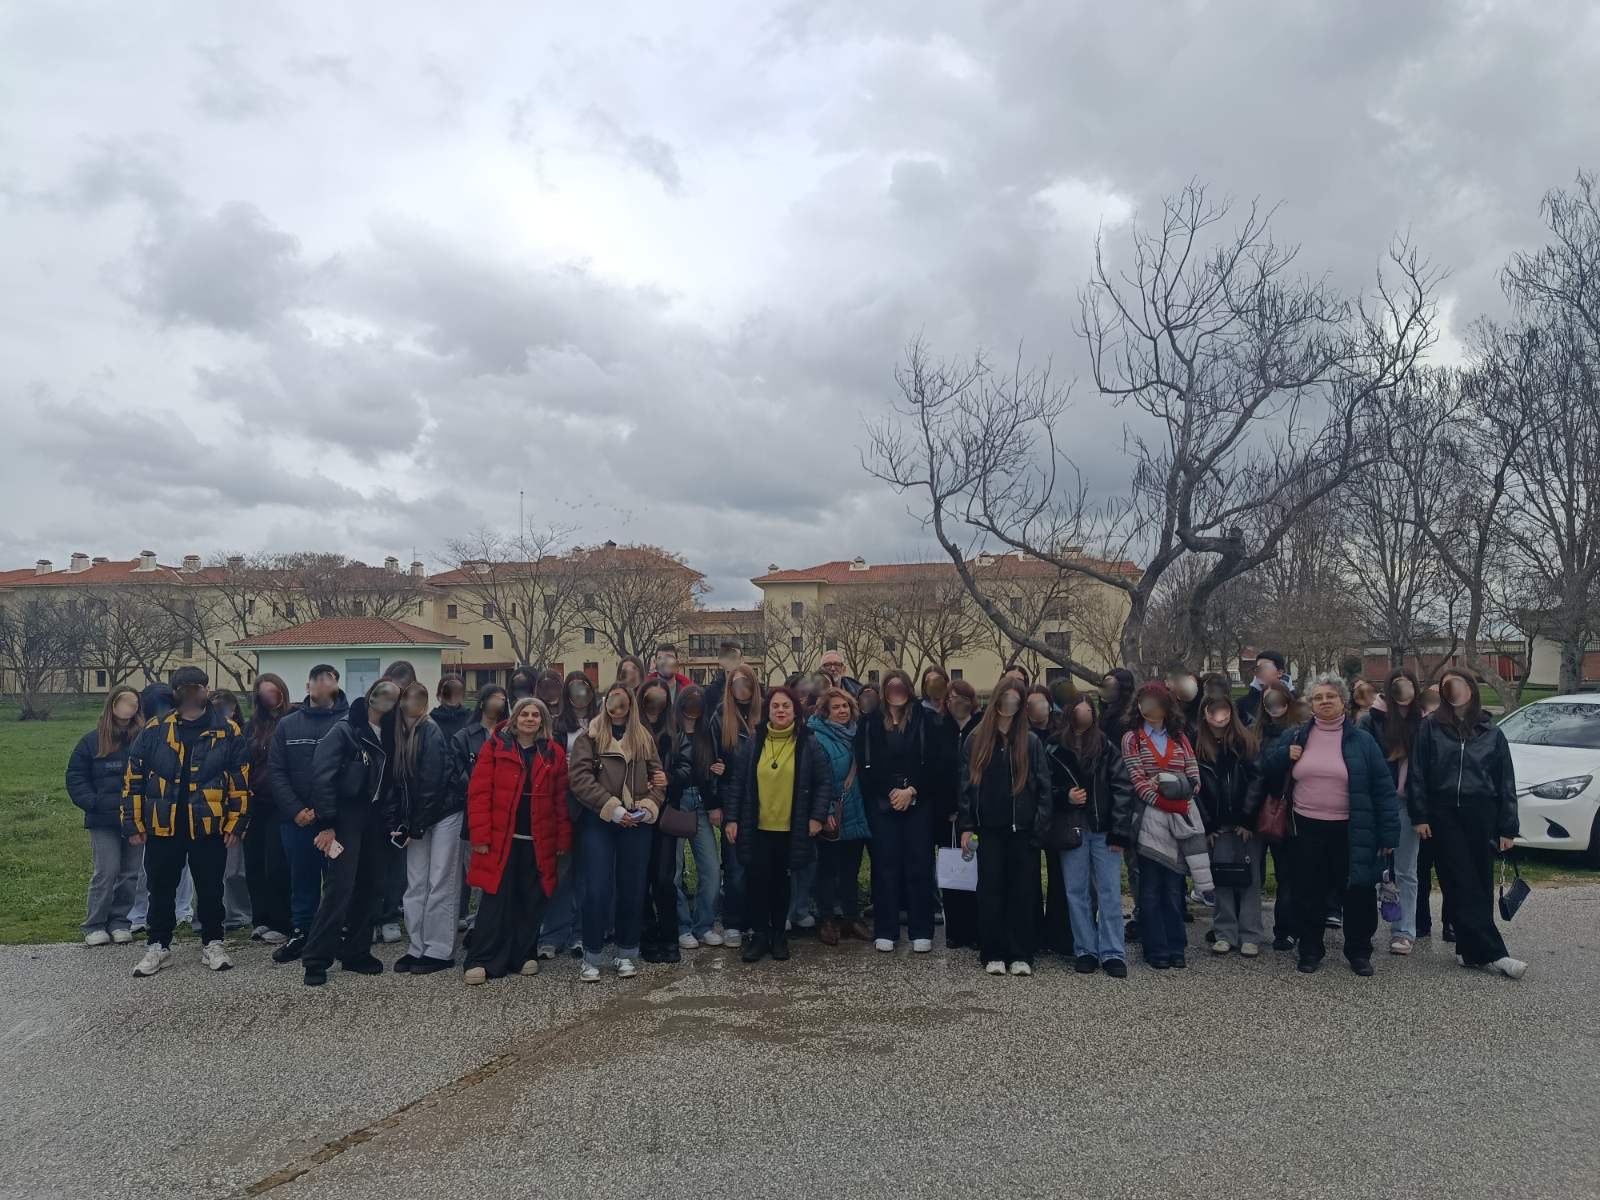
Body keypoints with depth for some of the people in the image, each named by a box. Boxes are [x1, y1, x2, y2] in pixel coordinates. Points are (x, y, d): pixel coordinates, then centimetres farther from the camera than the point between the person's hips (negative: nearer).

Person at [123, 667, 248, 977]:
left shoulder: (228, 731, -2)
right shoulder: (154, 731, 1)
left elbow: (241, 782, -1)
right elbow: (133, 780, 4)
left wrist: (235, 823, -4)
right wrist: (134, 823, 1)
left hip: (209, 827, -1)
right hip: (162, 827, 1)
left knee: (210, 889, 9)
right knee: (161, 888, 12)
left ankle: (212, 944, 24)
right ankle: (158, 946, 27)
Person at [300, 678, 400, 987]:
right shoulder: (344, 730, -9)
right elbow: (322, 775, -14)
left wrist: (390, 821, 5)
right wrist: (326, 823, -17)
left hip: (374, 820, 6)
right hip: (346, 818, -6)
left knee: (371, 888, 8)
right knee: (340, 888, -9)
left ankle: (355, 952, 20)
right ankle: (316, 960, 0)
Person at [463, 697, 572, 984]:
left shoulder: (554, 753, 7)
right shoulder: (494, 746, 0)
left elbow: (561, 799, 7)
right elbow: (479, 792, -5)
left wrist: (563, 840, 3)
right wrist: (480, 835, -11)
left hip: (539, 841, 3)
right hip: (501, 839, -2)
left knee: (531, 900, 9)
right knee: (496, 899, -1)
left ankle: (525, 955, 22)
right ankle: (481, 961, 7)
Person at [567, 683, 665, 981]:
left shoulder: (645, 739, 12)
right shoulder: (589, 737, 1)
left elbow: (658, 778, 9)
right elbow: (580, 779, -9)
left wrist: (648, 807, -9)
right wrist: (612, 808, -16)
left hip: (637, 824, 3)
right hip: (598, 822, -3)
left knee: (633, 888, 7)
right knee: (597, 889, -5)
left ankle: (626, 953, 21)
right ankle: (591, 957, 9)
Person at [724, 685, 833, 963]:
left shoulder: (808, 744, -3)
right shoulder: (754, 743, 1)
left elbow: (825, 782, -1)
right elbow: (737, 782, 2)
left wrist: (817, 816, -8)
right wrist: (731, 818, -2)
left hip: (790, 829, 0)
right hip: (757, 828, 1)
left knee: (781, 881, 11)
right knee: (756, 880, -2)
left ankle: (779, 934, 25)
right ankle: (759, 934, 13)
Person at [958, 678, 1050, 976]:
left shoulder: (1031, 741, 5)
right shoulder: (976, 740, 5)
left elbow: (1043, 785, 3)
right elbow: (966, 783, 4)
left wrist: (1043, 825, -5)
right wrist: (966, 826, -1)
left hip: (1023, 829, 0)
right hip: (989, 828, 0)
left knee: (1023, 892, 3)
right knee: (991, 890, 3)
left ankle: (1020, 955, 10)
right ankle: (993, 954, 11)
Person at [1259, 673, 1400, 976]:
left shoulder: (1361, 741, -1)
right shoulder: (1296, 737, 6)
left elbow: (1383, 788, -3)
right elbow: (1267, 772, 13)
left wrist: (1388, 832, -8)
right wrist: (1284, 755, -8)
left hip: (1350, 832, -2)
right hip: (1306, 829, 2)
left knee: (1358, 893, 6)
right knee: (1308, 893, 8)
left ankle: (1359, 952, 24)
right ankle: (1309, 951, 22)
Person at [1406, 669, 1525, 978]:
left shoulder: (1491, 732, 8)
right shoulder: (1430, 728, 4)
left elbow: (1506, 781, 6)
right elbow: (1418, 774, 2)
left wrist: (1508, 828, 1)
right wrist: (1420, 816, -5)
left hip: (1481, 816, 1)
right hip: (1444, 815, -1)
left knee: (1479, 885, 3)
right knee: (1463, 886, -5)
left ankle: (1471, 949, 12)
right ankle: (1490, 952, -5)